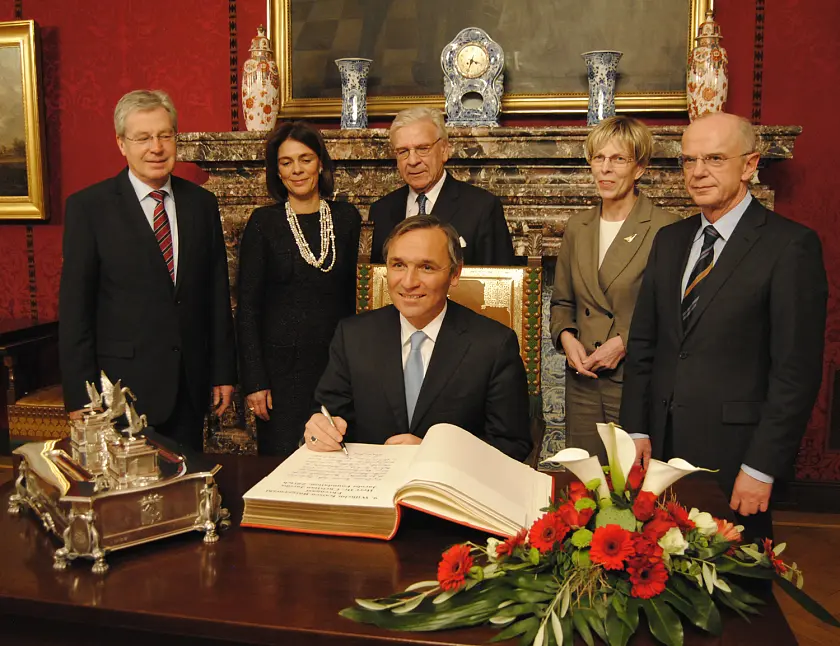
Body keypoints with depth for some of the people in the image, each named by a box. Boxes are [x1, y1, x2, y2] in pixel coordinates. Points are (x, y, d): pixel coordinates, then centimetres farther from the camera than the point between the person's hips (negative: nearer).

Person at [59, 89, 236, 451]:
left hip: (190, 388, 4)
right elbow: (74, 308, -5)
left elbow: (217, 293, 10)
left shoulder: (201, 203, 7)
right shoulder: (88, 207, -4)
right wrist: (80, 398, -8)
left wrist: (223, 372, 9)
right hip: (122, 387, -3)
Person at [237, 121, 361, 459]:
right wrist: (254, 380, -8)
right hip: (282, 364, -2)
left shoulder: (346, 218, 6)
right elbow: (248, 306, -3)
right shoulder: (263, 222, -2)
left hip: (336, 361, 2)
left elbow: (349, 291, 12)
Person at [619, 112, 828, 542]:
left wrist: (761, 467, -13)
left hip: (732, 453, -5)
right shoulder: (669, 241, 10)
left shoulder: (790, 245, -9)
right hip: (661, 447, 5)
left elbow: (797, 370, -12)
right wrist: (637, 430, 5)